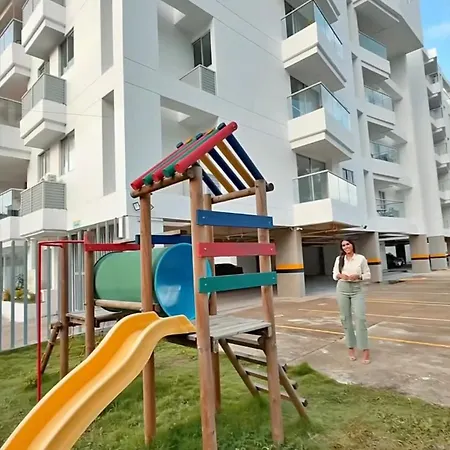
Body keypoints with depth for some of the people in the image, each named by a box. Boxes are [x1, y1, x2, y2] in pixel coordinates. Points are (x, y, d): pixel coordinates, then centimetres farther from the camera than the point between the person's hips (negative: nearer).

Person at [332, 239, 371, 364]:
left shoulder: (361, 258, -1)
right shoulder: (339, 259, 4)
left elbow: (368, 275, 2)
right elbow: (334, 275, 9)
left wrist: (358, 276, -17)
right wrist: (340, 275, -13)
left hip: (357, 290, -2)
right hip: (342, 289, 2)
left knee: (360, 318, -10)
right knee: (346, 318, 4)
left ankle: (365, 349, -3)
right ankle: (351, 347, 16)